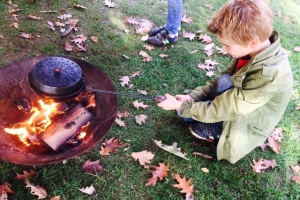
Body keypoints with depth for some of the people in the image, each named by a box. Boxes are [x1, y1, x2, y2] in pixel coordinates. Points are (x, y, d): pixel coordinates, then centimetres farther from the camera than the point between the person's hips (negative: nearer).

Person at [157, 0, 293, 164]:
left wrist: (180, 105, -21)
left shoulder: (269, 75, -38)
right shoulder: (257, 48, -15)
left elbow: (220, 110, -31)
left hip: (245, 127, -6)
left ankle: (215, 131, 1)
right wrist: (192, 96, -13)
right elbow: (221, 81, -2)